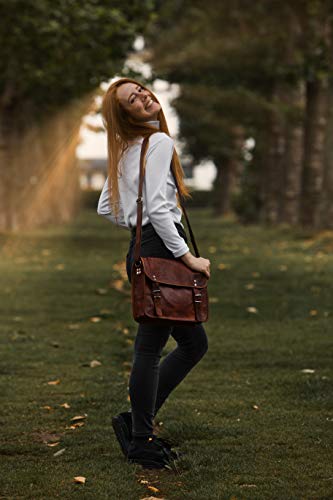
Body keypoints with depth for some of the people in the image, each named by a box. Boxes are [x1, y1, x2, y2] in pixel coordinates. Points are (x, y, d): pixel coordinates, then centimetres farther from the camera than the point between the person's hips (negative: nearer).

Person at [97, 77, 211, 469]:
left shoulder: (126, 151, 16)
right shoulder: (159, 142, -11)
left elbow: (105, 208, 20)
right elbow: (157, 207, -21)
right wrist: (187, 256, -17)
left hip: (141, 251, 9)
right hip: (159, 251, -9)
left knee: (194, 342, 14)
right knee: (150, 347, -3)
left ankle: (136, 421, 16)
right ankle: (141, 440, 4)